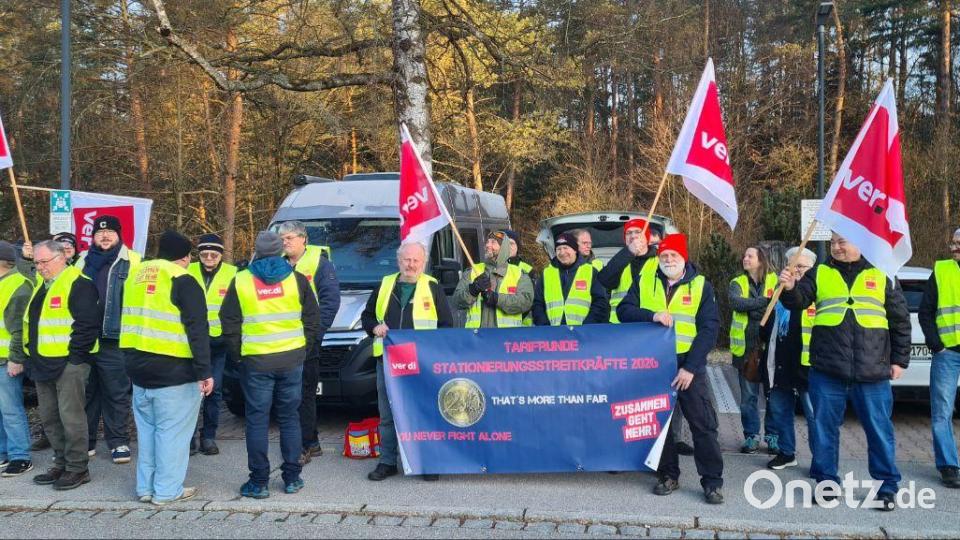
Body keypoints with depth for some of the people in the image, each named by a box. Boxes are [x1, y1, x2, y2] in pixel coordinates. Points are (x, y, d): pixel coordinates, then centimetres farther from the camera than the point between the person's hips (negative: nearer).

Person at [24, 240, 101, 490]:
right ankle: (61, 463, 27)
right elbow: (33, 322, 24)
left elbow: (88, 323, -18)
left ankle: (77, 468, 7)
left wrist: (74, 355, -17)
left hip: (69, 363, -9)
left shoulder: (78, 284, -12)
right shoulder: (41, 285, 17)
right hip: (43, 363, 9)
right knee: (49, 418, 15)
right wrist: (32, 356, 15)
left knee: (70, 416, -3)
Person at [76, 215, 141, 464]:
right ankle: (84, 440, 23)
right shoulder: (83, 261, 13)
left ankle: (119, 441, 12)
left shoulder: (131, 261, -2)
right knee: (86, 392, 13)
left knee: (116, 394, 3)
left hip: (115, 340, -4)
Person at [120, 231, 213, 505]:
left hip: (139, 367, 8)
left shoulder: (137, 275, 13)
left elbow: (132, 320, 18)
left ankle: (145, 487, 23)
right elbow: (197, 329, -17)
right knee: (172, 430, 1)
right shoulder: (182, 280, -11)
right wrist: (204, 370, -16)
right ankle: (167, 490, 6)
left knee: (147, 428, 17)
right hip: (173, 370, -8)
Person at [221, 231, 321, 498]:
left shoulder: (240, 281, 0)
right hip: (292, 359, 1)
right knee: (290, 418, 11)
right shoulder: (297, 279, 1)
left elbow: (229, 325, 1)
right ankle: (292, 478, 16)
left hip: (256, 361, -1)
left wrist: (238, 353, 11)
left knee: (257, 421, 6)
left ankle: (259, 482, 10)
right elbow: (313, 319, 4)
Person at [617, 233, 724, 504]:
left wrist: (691, 367, -14)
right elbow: (623, 311, -1)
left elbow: (709, 328, -6)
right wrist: (651, 315, -20)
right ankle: (668, 475, 23)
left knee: (703, 423, -1)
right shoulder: (644, 282, 6)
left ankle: (712, 480, 9)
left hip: (689, 365, -2)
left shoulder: (701, 285, 0)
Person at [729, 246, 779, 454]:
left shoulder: (774, 280, 4)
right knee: (748, 395, 7)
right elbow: (736, 302, -14)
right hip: (746, 347, 1)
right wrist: (765, 301, -16)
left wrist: (752, 308, -15)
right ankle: (751, 435, 17)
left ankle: (772, 435, 17)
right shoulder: (737, 283, 7)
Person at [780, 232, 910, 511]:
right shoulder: (818, 273, 9)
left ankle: (887, 486, 20)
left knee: (879, 429, 6)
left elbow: (900, 321, 11)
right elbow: (799, 301, -2)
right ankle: (826, 482, 20)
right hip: (827, 370, 1)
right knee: (824, 427, 7)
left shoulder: (882, 275, 8)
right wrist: (790, 288, -24)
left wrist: (899, 359, 7)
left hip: (872, 372, 0)